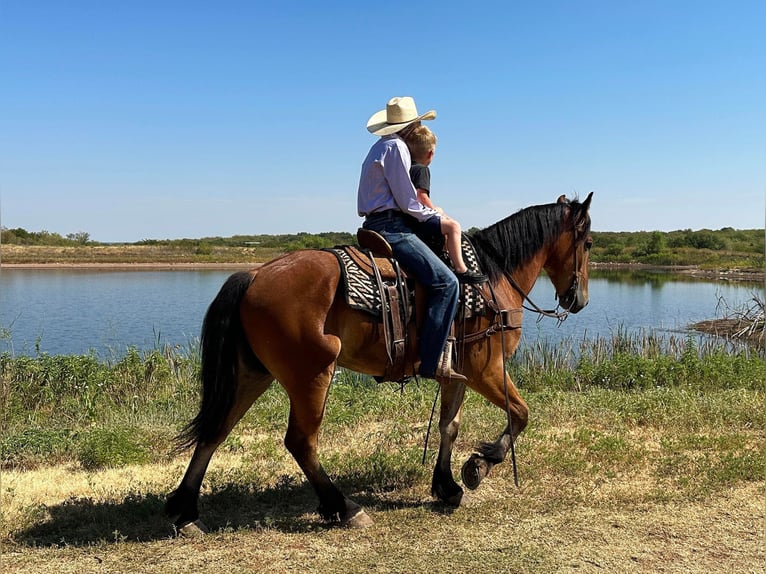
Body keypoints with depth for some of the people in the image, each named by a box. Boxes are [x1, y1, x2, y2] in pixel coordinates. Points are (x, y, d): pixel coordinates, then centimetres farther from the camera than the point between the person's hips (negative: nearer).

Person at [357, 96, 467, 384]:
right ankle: (430, 362, -20)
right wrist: (436, 218, 2)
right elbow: (408, 202, -14)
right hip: (392, 228, -11)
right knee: (445, 281, -17)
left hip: (376, 224, 11)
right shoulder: (396, 147, -8)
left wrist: (430, 214, 15)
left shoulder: (380, 147, 23)